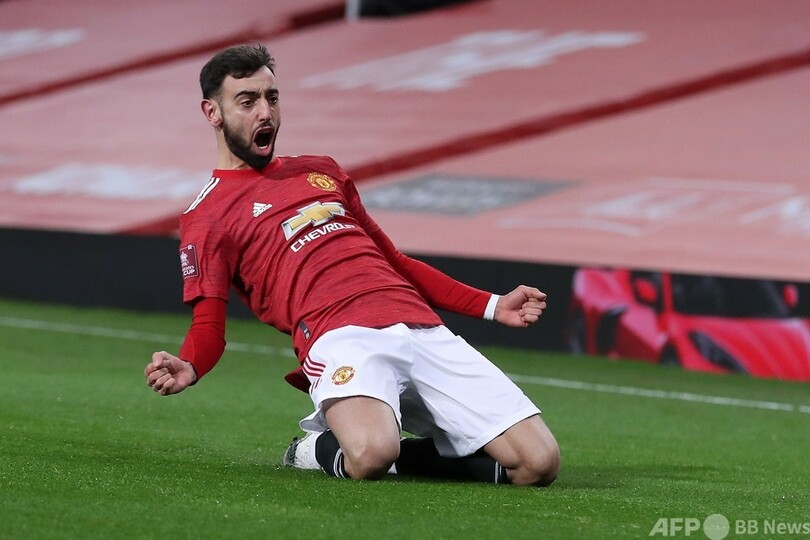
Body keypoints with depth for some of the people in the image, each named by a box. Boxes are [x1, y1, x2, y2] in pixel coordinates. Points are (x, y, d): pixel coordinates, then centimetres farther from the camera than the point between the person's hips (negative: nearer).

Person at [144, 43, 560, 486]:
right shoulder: (206, 217, 12)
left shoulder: (322, 172, 30)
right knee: (370, 457, -39)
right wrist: (187, 369, -21)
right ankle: (327, 449, -3)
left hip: (424, 329, 5)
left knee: (538, 463, -12)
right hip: (341, 338, -5)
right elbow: (208, 325, 4)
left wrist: (491, 306, 28)